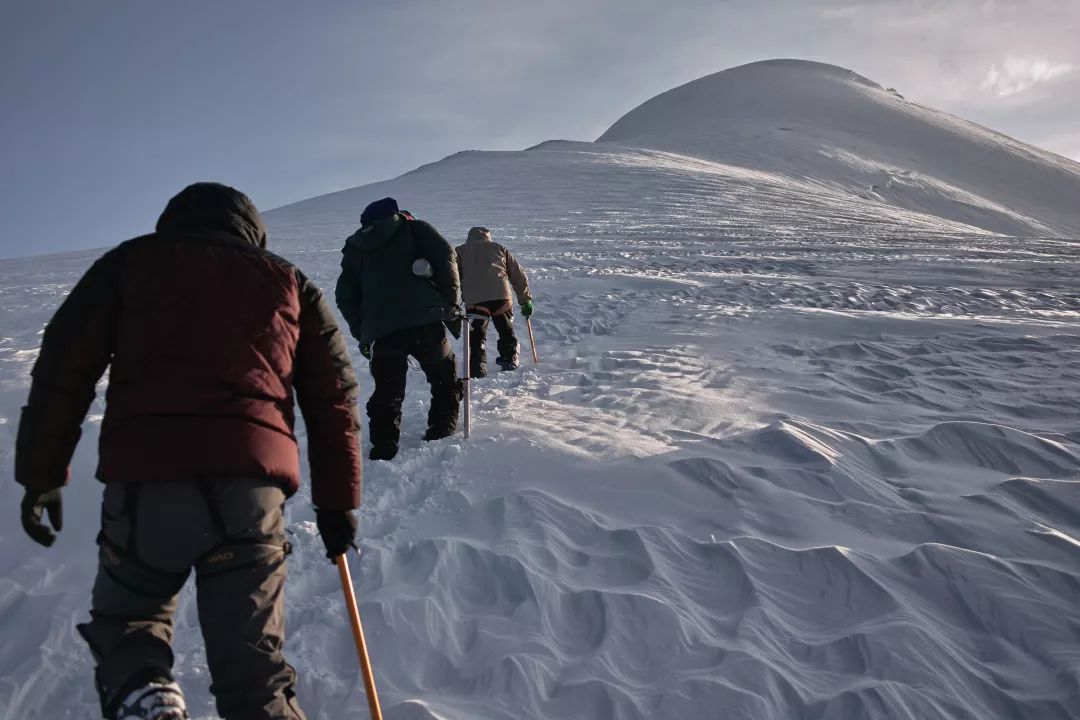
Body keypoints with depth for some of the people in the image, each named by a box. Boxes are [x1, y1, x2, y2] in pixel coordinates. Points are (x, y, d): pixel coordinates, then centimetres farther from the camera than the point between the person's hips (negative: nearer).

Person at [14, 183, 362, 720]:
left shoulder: (131, 261, 19)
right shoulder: (289, 282, 22)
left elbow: (64, 366, 9)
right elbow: (333, 396, 16)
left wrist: (41, 474, 11)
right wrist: (337, 501, 18)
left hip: (144, 478, 0)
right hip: (252, 483, 1)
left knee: (125, 619, 22)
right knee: (252, 663, 8)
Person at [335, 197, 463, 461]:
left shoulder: (354, 248, 25)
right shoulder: (413, 228, 15)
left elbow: (345, 296, 19)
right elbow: (445, 257, 1)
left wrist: (361, 332, 22)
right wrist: (451, 304, 5)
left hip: (380, 331, 3)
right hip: (425, 320, -2)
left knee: (386, 393, 12)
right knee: (446, 379, 17)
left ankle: (383, 448, 6)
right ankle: (442, 433, 14)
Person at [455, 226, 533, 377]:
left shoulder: (460, 251, 22)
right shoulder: (498, 248, 27)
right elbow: (519, 276, 25)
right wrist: (525, 300, 31)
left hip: (474, 299, -1)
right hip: (501, 295, 1)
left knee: (476, 335, 6)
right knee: (506, 331, 22)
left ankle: (477, 369, -5)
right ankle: (510, 361, 25)